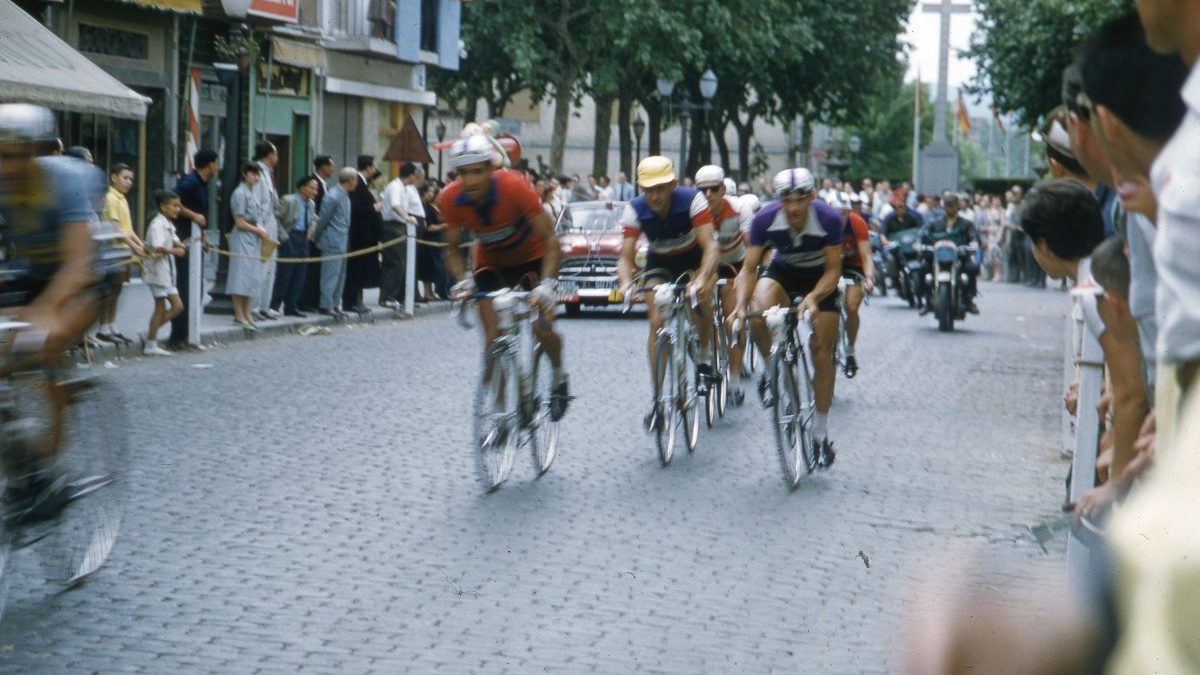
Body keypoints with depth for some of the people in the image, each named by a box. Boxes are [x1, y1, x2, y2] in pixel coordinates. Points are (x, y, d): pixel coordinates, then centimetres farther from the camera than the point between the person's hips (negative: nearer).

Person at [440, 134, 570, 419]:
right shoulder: (451, 199, -23)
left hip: (532, 257, -2)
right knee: (493, 334, -12)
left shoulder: (515, 187, -33)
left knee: (541, 327, -15)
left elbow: (550, 238, -30)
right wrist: (462, 281, -29)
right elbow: (453, 248, -10)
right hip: (491, 262, 3)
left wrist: (547, 284, -41)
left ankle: (559, 376, 18)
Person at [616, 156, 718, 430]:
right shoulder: (634, 210, -25)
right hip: (659, 263, 1)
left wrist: (703, 279, -53)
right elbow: (626, 257, -25)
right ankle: (659, 397, -8)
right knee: (657, 322, -14)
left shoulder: (692, 200, -30)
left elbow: (710, 246, -36)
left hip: (694, 258, -1)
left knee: (700, 296, -30)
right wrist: (626, 284, -46)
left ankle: (704, 358, -3)